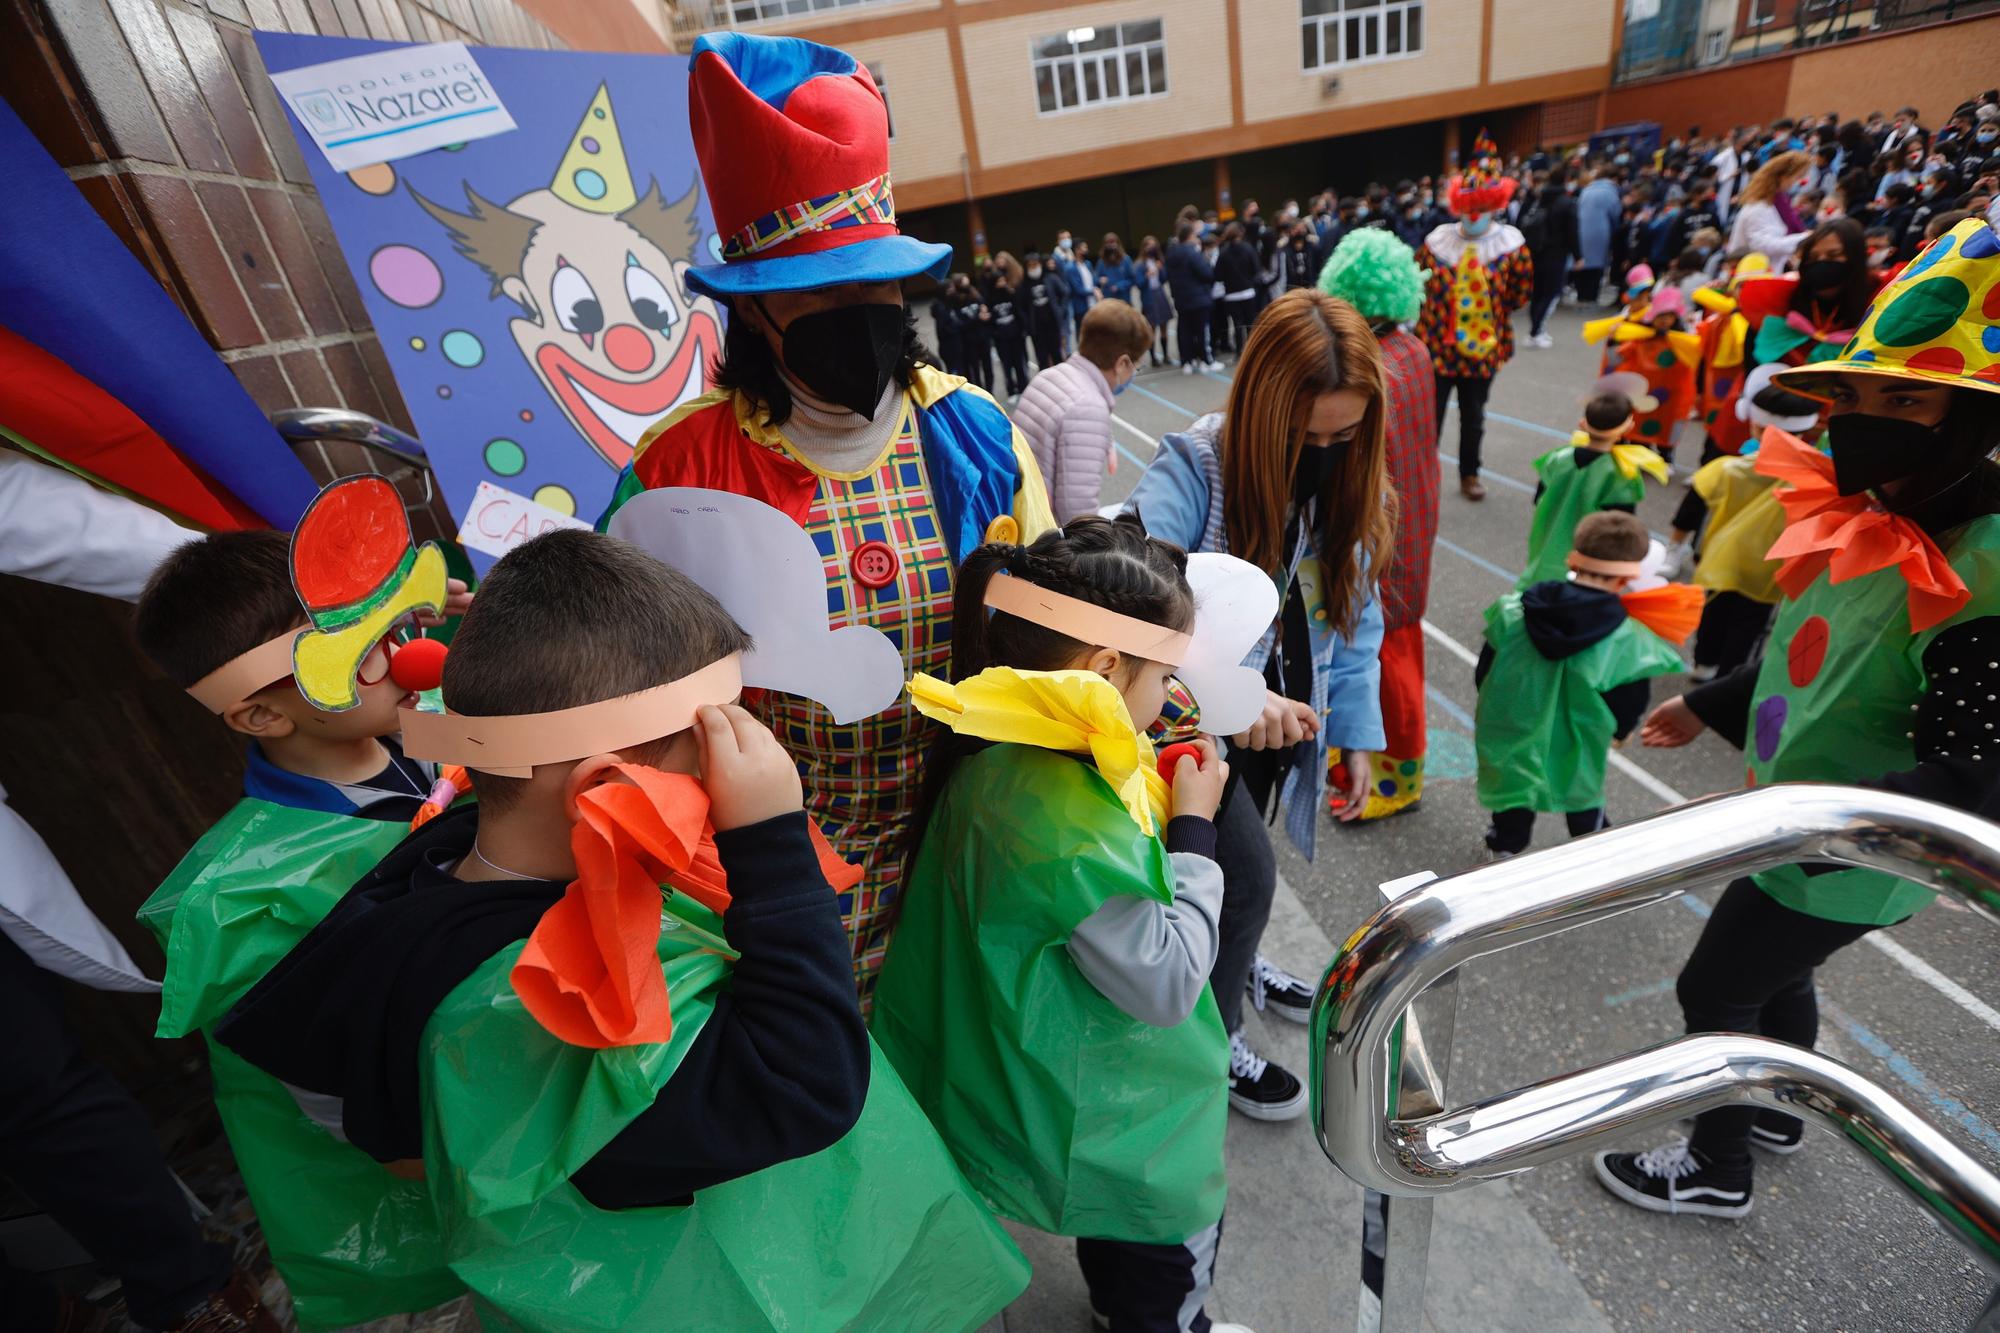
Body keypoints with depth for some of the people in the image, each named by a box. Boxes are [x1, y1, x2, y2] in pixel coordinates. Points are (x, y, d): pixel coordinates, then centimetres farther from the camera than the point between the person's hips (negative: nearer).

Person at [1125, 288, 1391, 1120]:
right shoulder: (1193, 467, -24)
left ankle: (1233, 963, 55)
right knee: (1247, 873, -2)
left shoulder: (1350, 484, -4)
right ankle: (1215, 1037, 25)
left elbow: (1356, 617, 3)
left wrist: (1358, 733, 1)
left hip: (1283, 715, 6)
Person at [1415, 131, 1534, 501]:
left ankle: (1469, 474, 32)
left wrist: (1489, 314, 3)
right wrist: (1437, 312, 3)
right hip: (1436, 345, -1)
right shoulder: (1436, 241, -5)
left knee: (1473, 417, 15)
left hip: (1483, 349, 1)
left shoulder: (1511, 246, -6)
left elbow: (1520, 293, 2)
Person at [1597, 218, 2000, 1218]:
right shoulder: (1867, 518, -4)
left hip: (1841, 869, -8)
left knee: (1714, 991, 9)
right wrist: (1705, 707, 20)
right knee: (1772, 974, 27)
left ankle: (1718, 1166, 34)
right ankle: (1771, 1114, 53)